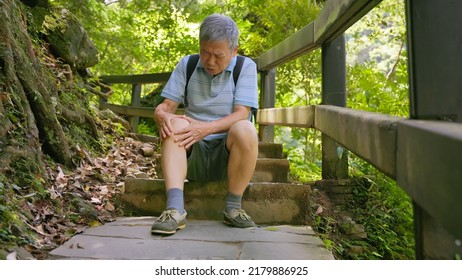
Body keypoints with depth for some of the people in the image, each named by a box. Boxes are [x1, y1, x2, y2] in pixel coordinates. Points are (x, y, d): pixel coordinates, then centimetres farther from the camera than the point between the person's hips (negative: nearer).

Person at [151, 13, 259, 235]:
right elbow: (166, 105, -2)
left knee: (245, 129, -32)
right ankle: (175, 208, -37)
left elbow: (241, 114, -15)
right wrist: (161, 115, -27)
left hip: (228, 153, -1)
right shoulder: (187, 65, 4)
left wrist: (207, 128, -32)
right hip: (191, 153, 2)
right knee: (175, 125, -27)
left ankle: (233, 207, -18)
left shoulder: (246, 67, -3)